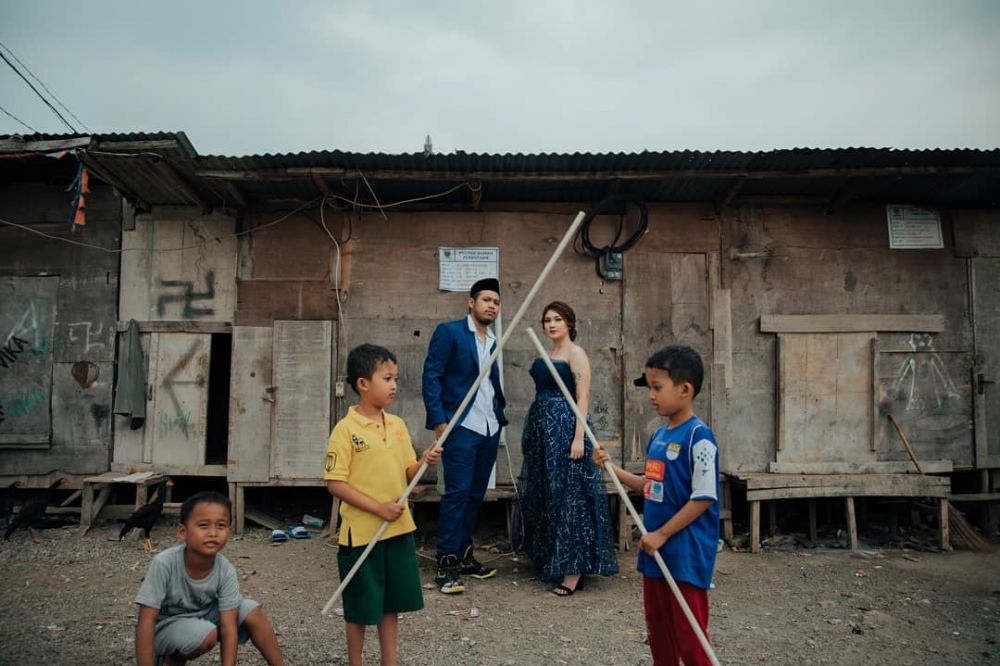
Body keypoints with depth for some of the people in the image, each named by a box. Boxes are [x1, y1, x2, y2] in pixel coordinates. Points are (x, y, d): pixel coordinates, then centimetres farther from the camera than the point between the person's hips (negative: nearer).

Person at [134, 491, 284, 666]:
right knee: (206, 634, -32)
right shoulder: (164, 563, -31)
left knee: (252, 612, -18)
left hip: (203, 616, 4)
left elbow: (228, 626, -21)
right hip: (166, 625, -3)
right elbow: (146, 620, -28)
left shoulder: (226, 571, -22)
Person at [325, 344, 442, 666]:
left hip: (399, 529, 5)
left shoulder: (397, 424, 5)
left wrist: (423, 462, -11)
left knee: (392, 604, 16)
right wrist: (379, 508, -19)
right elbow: (335, 484, -15)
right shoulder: (346, 429, -13)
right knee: (361, 609, 10)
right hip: (362, 533, -5)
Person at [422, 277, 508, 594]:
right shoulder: (449, 331, -4)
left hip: (489, 428, 7)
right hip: (461, 426, -7)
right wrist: (438, 420, -15)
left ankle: (464, 555, 24)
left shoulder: (493, 342, 16)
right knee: (457, 493, -6)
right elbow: (431, 375, -9)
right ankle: (446, 563, 3)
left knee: (476, 493, 12)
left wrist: (500, 415, 10)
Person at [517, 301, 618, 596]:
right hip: (542, 427, 8)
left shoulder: (576, 353, -7)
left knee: (568, 494, -6)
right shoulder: (545, 355, 16)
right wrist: (529, 433, 17)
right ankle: (550, 560, 27)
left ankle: (574, 570, -1)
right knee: (544, 495, 13)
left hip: (565, 427, -8)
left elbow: (583, 398, -14)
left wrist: (579, 437, -21)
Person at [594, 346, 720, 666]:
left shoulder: (698, 437, -17)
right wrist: (612, 467, 10)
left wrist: (662, 535, -17)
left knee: (689, 633, 1)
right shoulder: (659, 435, 8)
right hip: (656, 551, 8)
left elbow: (704, 498, -19)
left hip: (687, 554, -8)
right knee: (658, 628, 19)